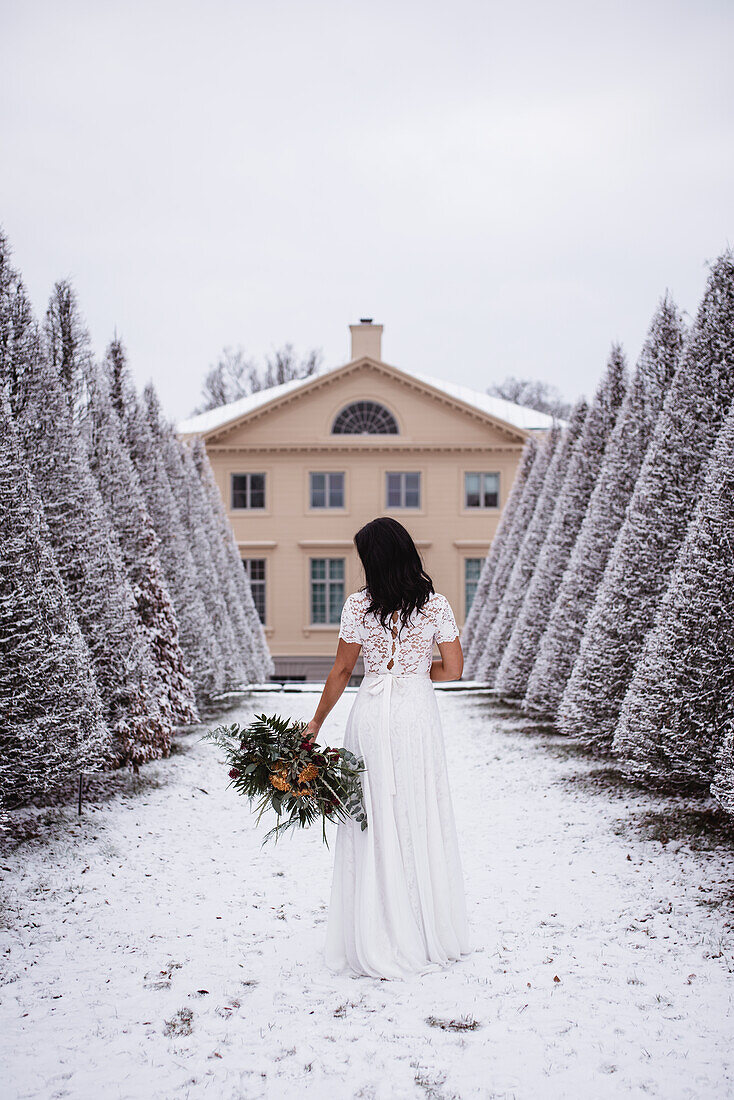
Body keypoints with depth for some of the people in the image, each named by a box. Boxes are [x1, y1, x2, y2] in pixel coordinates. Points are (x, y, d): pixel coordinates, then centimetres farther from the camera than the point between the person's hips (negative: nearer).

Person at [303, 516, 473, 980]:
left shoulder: (358, 605, -5)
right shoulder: (436, 605, -4)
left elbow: (342, 671, 0)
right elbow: (453, 670, -4)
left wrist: (316, 723, 11)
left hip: (372, 715, 0)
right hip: (418, 715, 1)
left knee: (373, 821, 7)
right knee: (421, 820, 10)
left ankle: (376, 942, 12)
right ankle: (429, 936, 20)